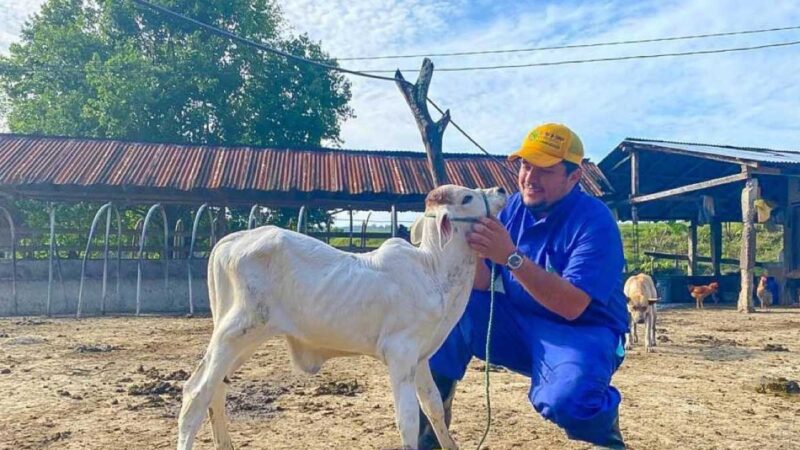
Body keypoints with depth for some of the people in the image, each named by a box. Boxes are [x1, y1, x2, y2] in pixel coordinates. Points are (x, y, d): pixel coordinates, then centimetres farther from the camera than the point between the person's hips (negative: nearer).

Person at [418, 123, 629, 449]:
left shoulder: (595, 221, -18)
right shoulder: (512, 206, 0)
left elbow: (572, 307, -28)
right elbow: (484, 286, -5)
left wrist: (513, 257, -38)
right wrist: (473, 248, -27)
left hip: (580, 333, -5)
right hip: (518, 325, 5)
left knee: (567, 400, -36)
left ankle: (602, 419, 3)